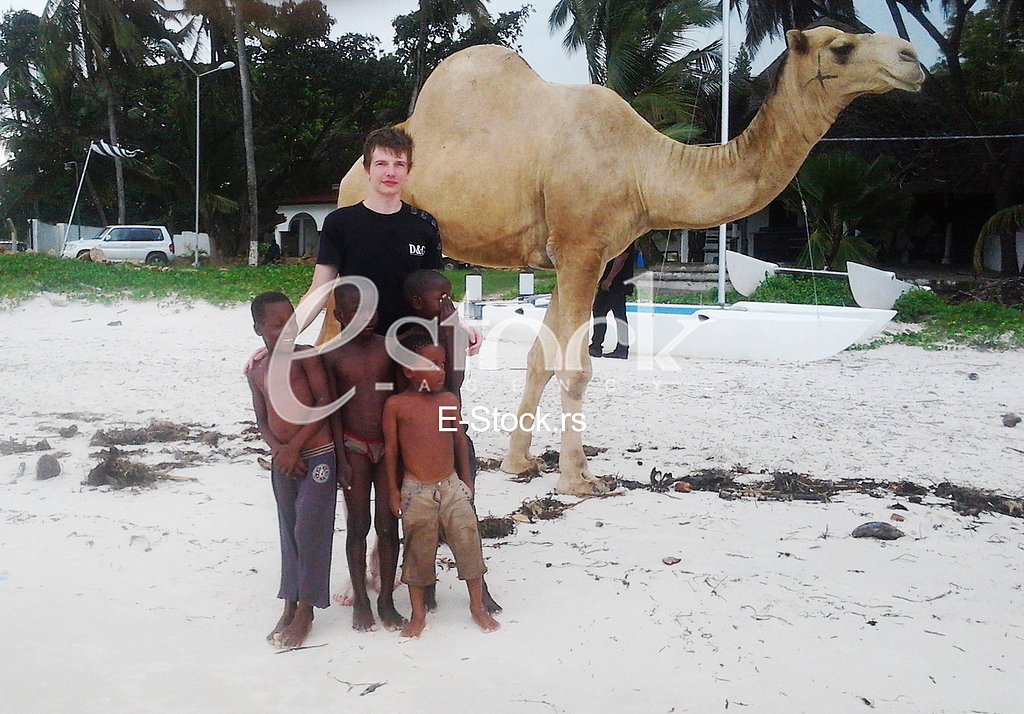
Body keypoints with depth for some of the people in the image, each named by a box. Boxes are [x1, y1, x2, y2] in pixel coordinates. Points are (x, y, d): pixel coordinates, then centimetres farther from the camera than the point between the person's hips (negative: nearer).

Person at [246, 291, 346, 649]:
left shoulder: (305, 355, -5)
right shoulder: (255, 371, 11)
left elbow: (325, 403, -11)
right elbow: (262, 420, 11)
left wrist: (294, 446, -14)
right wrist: (278, 449, -9)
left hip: (317, 455, -5)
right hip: (283, 461, 5)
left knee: (310, 530, -3)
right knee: (289, 532, 13)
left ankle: (305, 611, 8)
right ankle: (289, 605, 23)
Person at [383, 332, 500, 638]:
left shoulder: (450, 400, 3)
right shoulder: (396, 405, -7)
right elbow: (391, 448, -2)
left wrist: (466, 480, 15)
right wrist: (394, 491, -1)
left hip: (452, 486, 3)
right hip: (416, 491, -3)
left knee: (469, 545, 4)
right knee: (418, 552, 8)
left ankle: (477, 607, 22)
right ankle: (418, 613, 25)